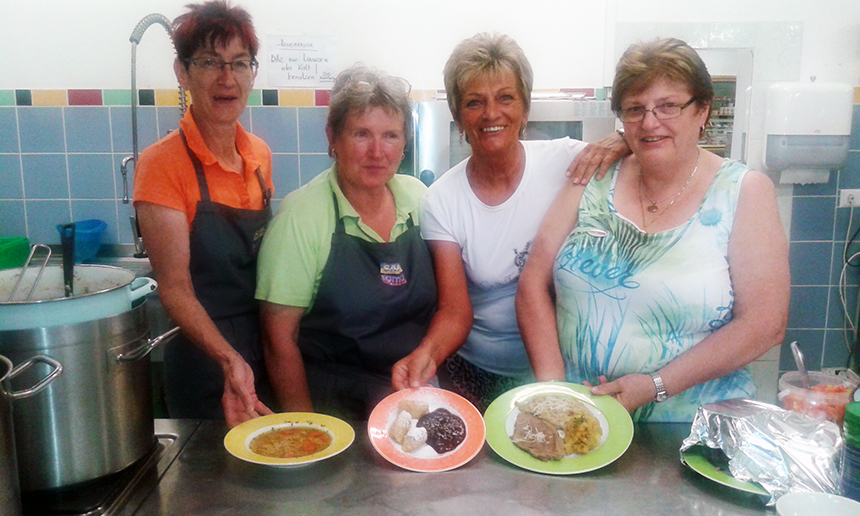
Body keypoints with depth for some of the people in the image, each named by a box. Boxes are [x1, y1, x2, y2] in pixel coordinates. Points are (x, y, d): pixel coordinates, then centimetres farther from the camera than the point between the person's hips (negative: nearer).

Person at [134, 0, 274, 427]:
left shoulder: (260, 155, 3)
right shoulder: (162, 164, -14)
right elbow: (175, 288, -17)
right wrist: (230, 361, -31)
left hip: (269, 358, 6)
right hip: (205, 367, -5)